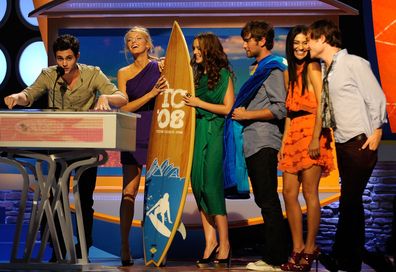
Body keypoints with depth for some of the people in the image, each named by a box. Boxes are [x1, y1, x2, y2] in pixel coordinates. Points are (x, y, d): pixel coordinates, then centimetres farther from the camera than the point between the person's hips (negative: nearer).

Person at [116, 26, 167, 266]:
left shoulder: (161, 67, 6)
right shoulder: (124, 73, 11)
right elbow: (124, 107, 0)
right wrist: (151, 94, -12)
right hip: (133, 136, 1)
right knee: (129, 192, -4)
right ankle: (125, 248, -2)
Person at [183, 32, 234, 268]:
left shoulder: (224, 74, 0)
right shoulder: (196, 74, 16)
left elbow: (227, 107, -6)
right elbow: (188, 101, 14)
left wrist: (199, 103, -9)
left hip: (213, 133, -6)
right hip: (195, 131, 6)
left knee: (211, 187, -10)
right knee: (198, 186, 1)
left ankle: (224, 244, -2)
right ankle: (210, 241, 5)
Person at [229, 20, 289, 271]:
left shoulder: (273, 69, -8)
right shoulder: (258, 69, 20)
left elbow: (280, 109, -17)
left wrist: (246, 115, -12)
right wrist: (242, 114, 10)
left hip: (264, 144, -10)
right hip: (253, 144, 10)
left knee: (269, 202, -8)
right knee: (264, 201, 11)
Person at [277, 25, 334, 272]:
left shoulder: (312, 68, -5)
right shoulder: (292, 72, 19)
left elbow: (322, 105, -13)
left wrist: (316, 138, -20)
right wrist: (284, 142, 13)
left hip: (310, 133, -8)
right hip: (294, 134, 8)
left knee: (309, 193, -4)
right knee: (289, 192, 4)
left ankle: (310, 249, 4)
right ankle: (297, 249, 11)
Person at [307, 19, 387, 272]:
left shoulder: (353, 63, -9)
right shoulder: (325, 70, 12)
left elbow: (376, 98, -9)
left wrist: (376, 132, -11)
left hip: (360, 142, -8)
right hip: (342, 143, 8)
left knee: (349, 201, -6)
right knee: (353, 202, 11)